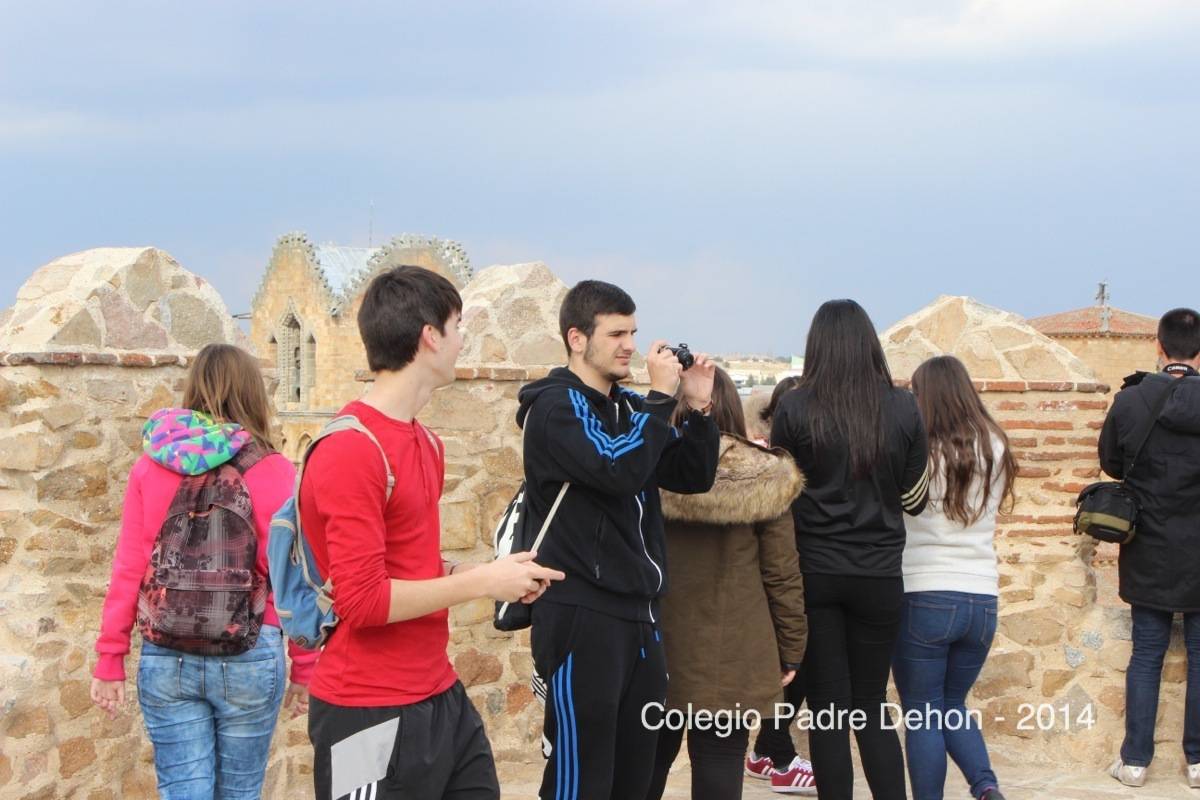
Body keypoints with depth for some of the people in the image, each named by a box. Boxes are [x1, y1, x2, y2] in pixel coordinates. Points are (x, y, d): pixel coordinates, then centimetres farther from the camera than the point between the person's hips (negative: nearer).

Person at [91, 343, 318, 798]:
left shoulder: (151, 466, 0)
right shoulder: (275, 473, -6)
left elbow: (128, 570, 0)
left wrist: (111, 659, 8)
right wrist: (304, 666, 4)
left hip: (166, 657, 1)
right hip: (250, 656, -1)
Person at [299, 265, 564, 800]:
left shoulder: (426, 442, 11)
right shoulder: (349, 452, -18)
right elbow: (362, 600, -22)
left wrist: (492, 574, 6)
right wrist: (481, 581, -15)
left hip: (442, 696, 9)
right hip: (373, 715, -9)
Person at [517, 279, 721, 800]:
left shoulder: (629, 406, 15)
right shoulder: (555, 406, -9)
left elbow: (693, 477, 13)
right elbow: (618, 469, -24)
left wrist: (698, 408, -1)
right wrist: (662, 397, -15)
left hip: (638, 613, 8)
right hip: (581, 616, -8)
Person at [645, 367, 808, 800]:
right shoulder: (765, 479, -8)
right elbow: (783, 575, -4)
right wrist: (791, 648, 6)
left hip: (657, 649, 1)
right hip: (733, 656, -1)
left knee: (650, 759, 17)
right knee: (720, 760, 5)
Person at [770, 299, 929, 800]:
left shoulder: (795, 408, -8)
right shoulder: (902, 408, -4)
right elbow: (914, 499, 3)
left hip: (813, 571, -1)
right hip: (879, 575, 1)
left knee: (828, 708, 7)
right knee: (872, 706, 14)